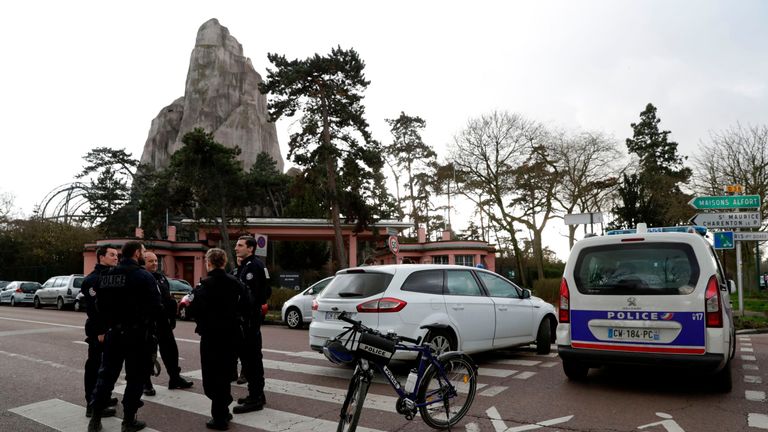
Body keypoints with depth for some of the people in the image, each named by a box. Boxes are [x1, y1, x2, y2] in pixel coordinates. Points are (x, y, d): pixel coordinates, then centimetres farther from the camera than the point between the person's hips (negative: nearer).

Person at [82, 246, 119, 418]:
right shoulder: (93, 279, -14)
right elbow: (93, 308, -20)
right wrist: (100, 331, -22)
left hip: (111, 328, 9)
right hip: (99, 331, -9)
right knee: (95, 366, -2)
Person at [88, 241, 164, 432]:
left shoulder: (107, 275, 6)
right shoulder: (143, 276, -15)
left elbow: (100, 304, 9)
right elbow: (156, 307, -18)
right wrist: (148, 320, 2)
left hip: (113, 332, 6)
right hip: (136, 333, -6)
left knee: (106, 374, 16)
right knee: (135, 377, 6)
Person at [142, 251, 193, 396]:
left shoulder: (161, 277, 12)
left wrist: (172, 319, 14)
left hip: (163, 322, 7)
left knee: (171, 350, 13)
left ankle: (175, 378, 26)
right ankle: (146, 384, 17)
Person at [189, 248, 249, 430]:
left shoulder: (205, 285, -15)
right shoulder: (235, 282, 1)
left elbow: (196, 310, -23)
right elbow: (244, 306, 1)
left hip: (211, 335, -5)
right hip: (231, 334, 6)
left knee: (212, 377, 5)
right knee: (224, 374, 19)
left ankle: (220, 418, 9)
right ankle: (222, 412, 29)